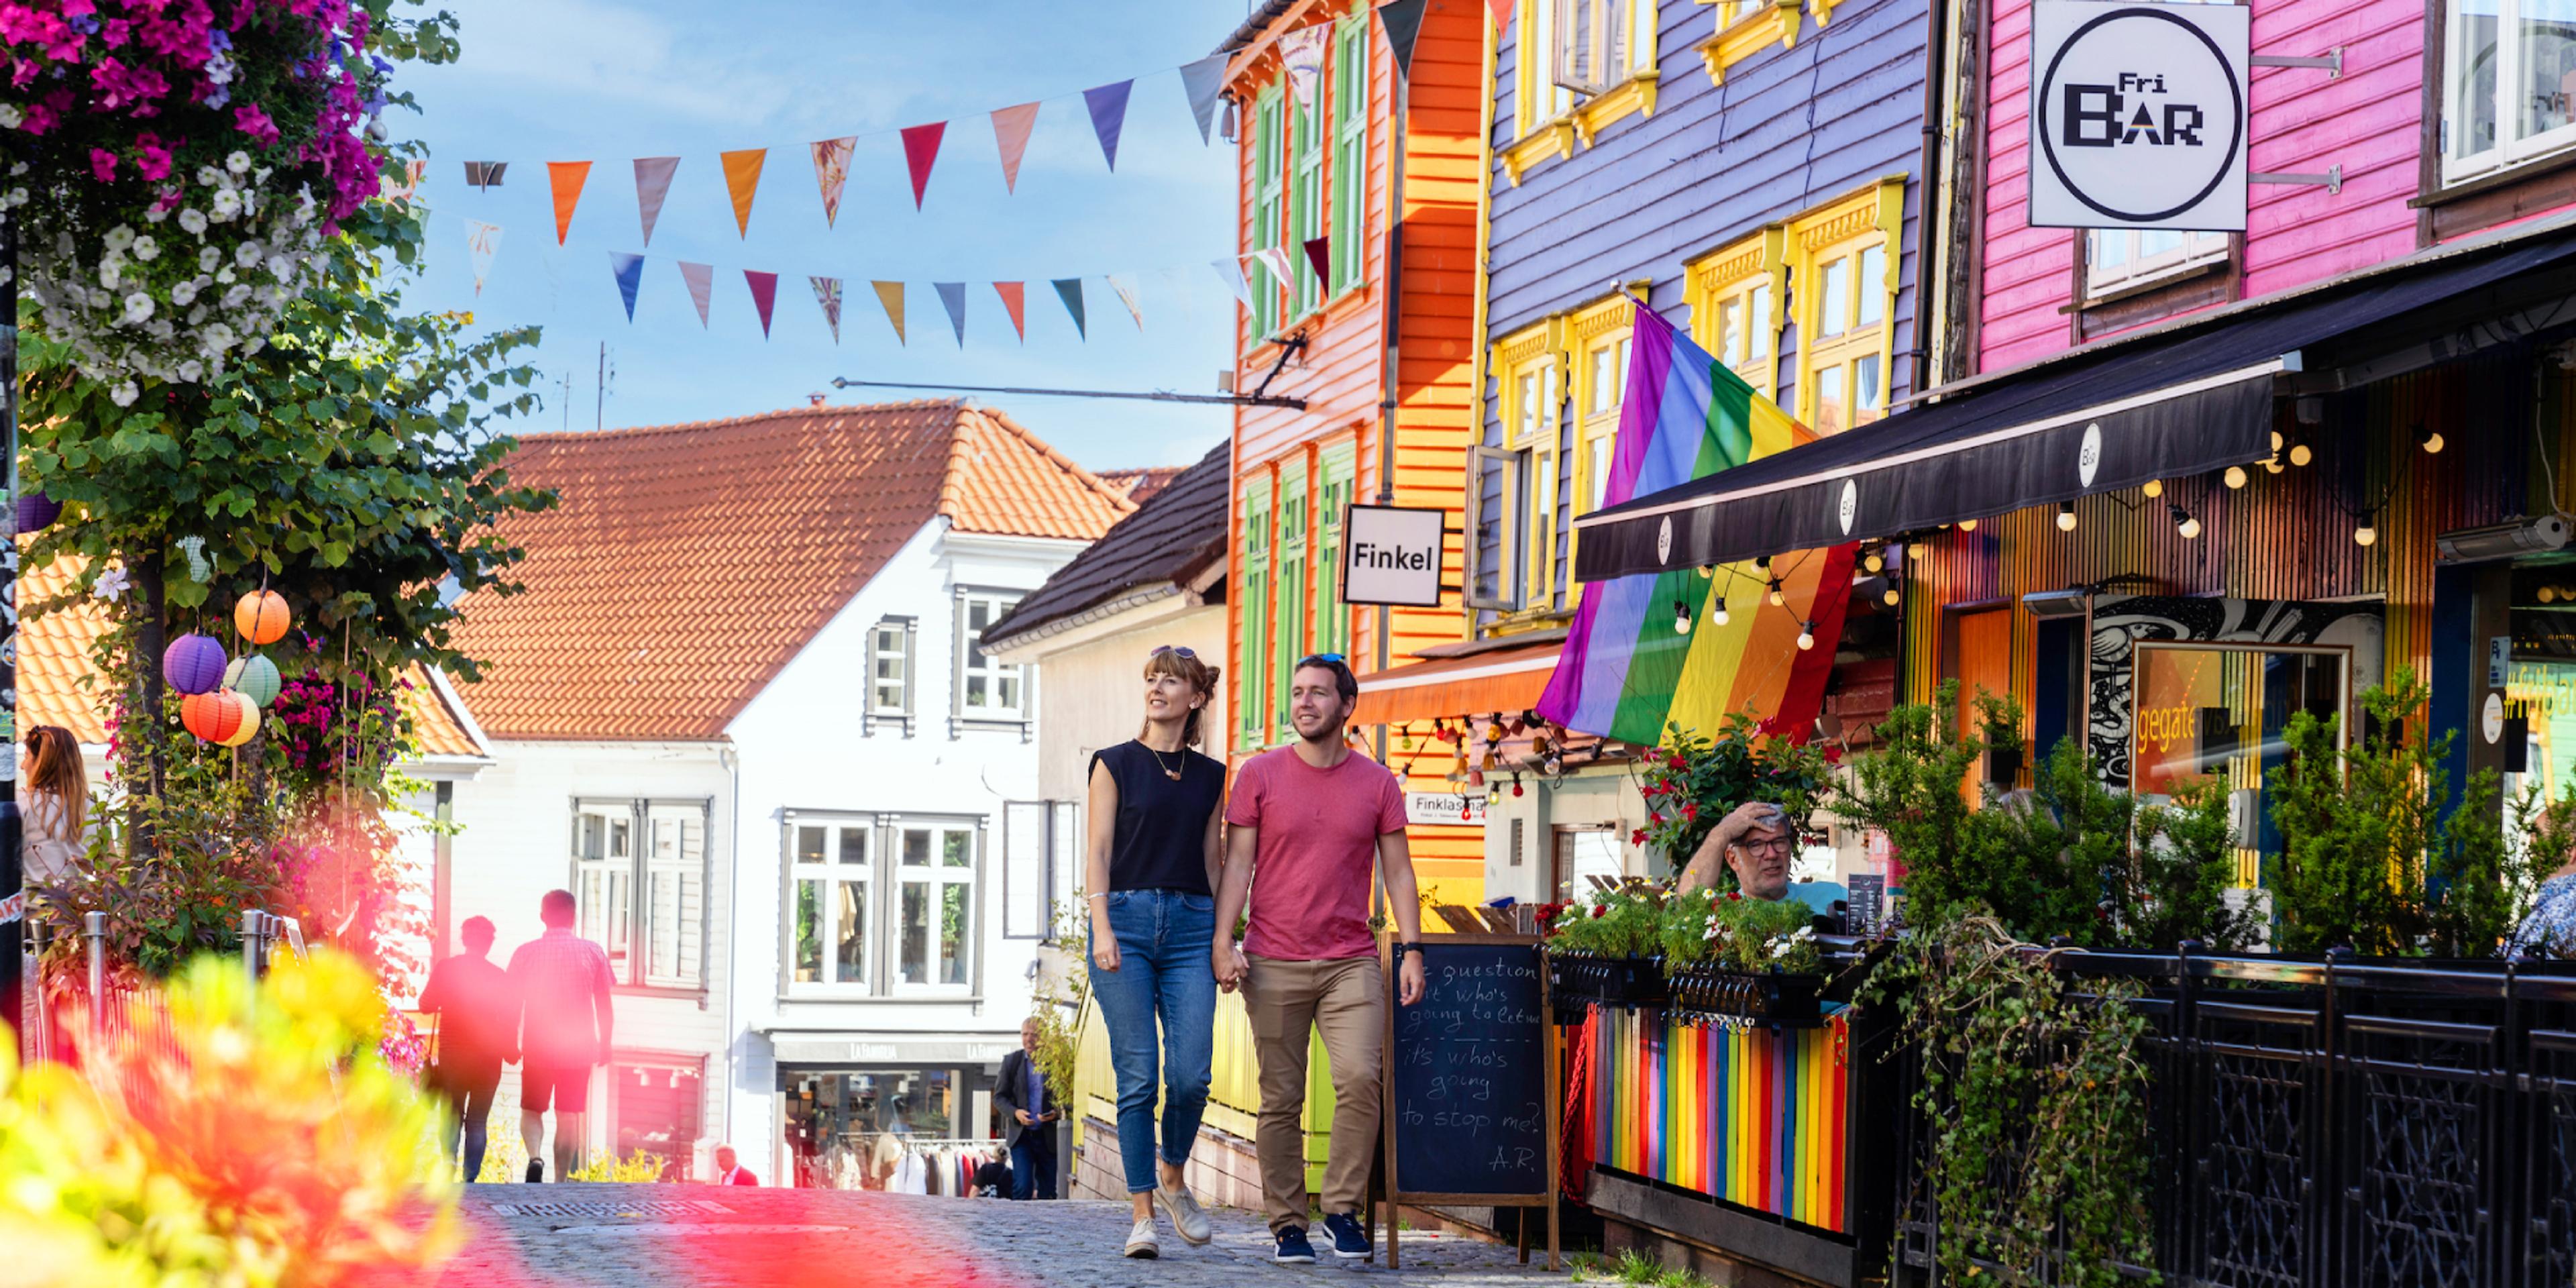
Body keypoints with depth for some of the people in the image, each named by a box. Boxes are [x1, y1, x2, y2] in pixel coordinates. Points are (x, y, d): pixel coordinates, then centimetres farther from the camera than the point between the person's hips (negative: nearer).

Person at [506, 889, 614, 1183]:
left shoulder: (526, 952, -3)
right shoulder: (593, 952, -1)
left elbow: (513, 1004, 0)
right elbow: (606, 1006, 2)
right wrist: (605, 1045, 13)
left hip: (537, 1047, 0)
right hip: (579, 1048, 0)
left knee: (531, 1110, 13)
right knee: (568, 1116, 8)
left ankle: (534, 1157, -14)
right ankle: (560, 1182, 5)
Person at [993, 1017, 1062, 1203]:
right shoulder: (1011, 1061, 3)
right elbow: (999, 1097, 5)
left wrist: (1057, 1113, -18)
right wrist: (1015, 1113, -14)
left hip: (1048, 1137, 0)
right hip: (1021, 1135, 0)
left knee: (1047, 1192, 6)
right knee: (1022, 1187, -14)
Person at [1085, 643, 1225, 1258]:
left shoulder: (1210, 777, 14)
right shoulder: (1116, 763, 5)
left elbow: (1213, 861, 16)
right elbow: (1098, 854, 0)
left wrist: (1224, 938, 10)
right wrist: (1102, 927, -12)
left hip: (1190, 927, 2)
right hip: (1127, 916, -2)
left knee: (1191, 1075, -9)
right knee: (1137, 1076, -6)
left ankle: (1173, 1179, 18)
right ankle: (1143, 1211, 1)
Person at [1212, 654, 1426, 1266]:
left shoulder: (1377, 783, 7)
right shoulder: (1259, 775, 4)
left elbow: (1397, 872, 10)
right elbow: (1237, 864, 3)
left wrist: (1411, 949, 0)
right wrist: (1221, 941, -7)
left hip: (1351, 962, 0)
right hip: (1273, 963, 0)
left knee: (1360, 1077, -17)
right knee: (1281, 1100, 1)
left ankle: (1343, 1208, -3)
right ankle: (1287, 1223, 9)